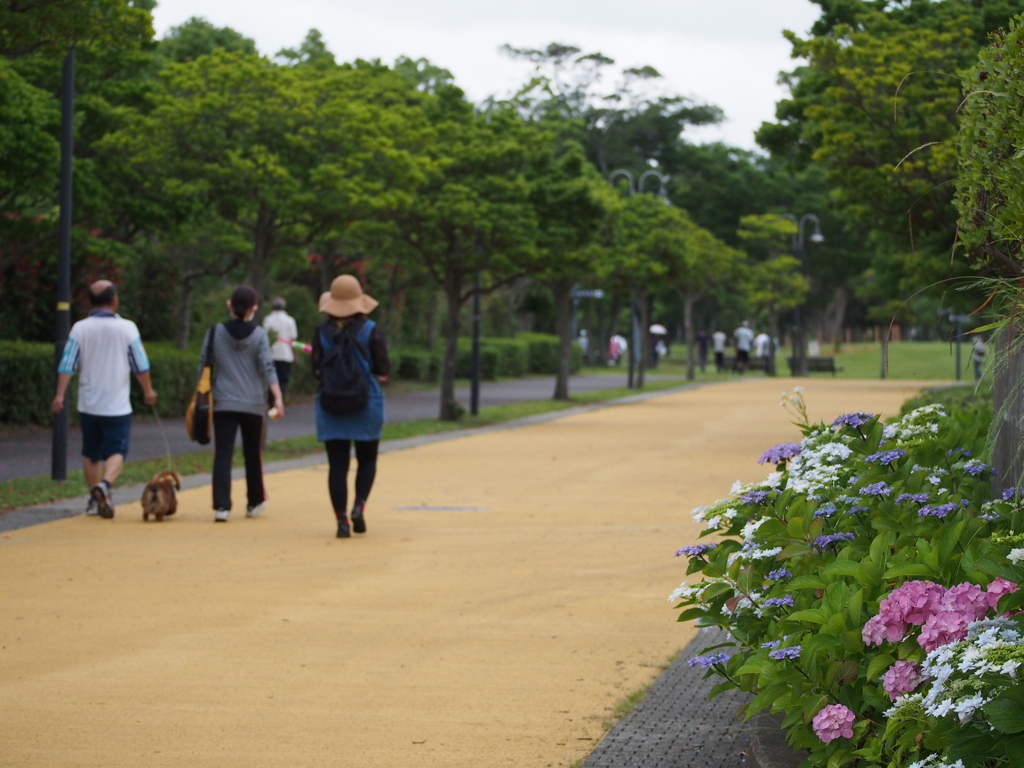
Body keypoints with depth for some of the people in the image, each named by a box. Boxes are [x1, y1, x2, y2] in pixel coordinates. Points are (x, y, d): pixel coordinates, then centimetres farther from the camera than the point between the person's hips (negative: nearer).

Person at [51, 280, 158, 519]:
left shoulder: (80, 329, -4)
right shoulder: (127, 328, -7)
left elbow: (67, 365, -8)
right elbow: (141, 366, -2)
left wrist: (60, 395, -4)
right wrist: (148, 390, 13)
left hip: (88, 406, 2)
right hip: (117, 405, -2)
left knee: (91, 454, 15)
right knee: (116, 452, 0)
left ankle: (95, 500, 20)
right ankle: (105, 484, -27)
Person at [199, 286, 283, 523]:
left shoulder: (215, 332, 0)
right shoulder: (259, 335, -3)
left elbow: (203, 366, 4)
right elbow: (267, 369, -11)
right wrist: (278, 398, -13)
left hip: (223, 404, 0)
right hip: (253, 405, 0)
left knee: (223, 454, -4)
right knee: (252, 454, 15)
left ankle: (222, 506, -17)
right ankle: (255, 503, 27)